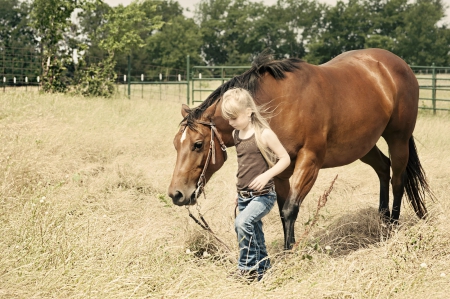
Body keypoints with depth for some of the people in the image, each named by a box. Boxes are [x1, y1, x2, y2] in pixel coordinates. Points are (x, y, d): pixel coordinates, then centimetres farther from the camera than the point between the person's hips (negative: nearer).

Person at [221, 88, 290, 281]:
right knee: (254, 235, 14)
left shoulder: (264, 134, -13)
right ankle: (262, 268, 30)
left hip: (263, 195, -7)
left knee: (242, 223, -27)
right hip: (244, 196, 7)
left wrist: (267, 175, -24)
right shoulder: (236, 135, 8)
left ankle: (247, 267, -14)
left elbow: (285, 159, -11)